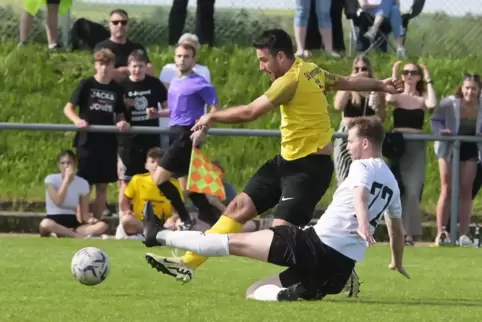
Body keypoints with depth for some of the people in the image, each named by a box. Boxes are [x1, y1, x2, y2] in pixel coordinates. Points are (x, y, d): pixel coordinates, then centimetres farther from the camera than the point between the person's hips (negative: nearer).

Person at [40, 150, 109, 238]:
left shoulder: (83, 183, 5)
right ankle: (80, 236, -34)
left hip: (73, 223, 4)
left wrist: (90, 219, -19)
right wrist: (67, 178, -18)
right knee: (45, 224, -41)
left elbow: (84, 213, 4)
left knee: (102, 226, -23)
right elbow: (58, 201, -20)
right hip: (55, 222, -4)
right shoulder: (51, 179, -3)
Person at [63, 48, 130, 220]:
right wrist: (77, 120, -20)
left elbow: (119, 115, 14)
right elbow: (68, 108, -1)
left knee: (102, 185, 7)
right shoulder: (86, 84, -3)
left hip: (108, 142, 4)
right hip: (87, 141, -4)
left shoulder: (117, 89, 7)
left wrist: (122, 123, -9)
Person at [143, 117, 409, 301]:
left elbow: (360, 193, -27)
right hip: (341, 268, 8)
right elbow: (397, 224, 34)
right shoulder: (391, 182, 22)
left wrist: (362, 225, -49)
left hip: (317, 244, -8)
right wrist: (397, 263, 50)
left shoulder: (363, 166, -5)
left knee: (237, 242, 0)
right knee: (255, 291, 14)